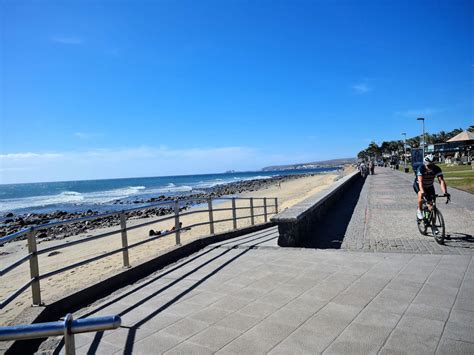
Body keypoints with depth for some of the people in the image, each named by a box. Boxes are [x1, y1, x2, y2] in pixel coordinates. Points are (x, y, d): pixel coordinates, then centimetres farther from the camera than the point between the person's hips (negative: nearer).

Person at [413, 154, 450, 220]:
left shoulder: (437, 169, -24)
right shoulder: (421, 168, -31)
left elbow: (441, 181, -32)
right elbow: (420, 181, -41)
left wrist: (445, 192, -47)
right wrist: (422, 192, -56)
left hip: (429, 186, 3)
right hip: (418, 185, -3)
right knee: (421, 194, -35)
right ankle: (419, 210, -12)